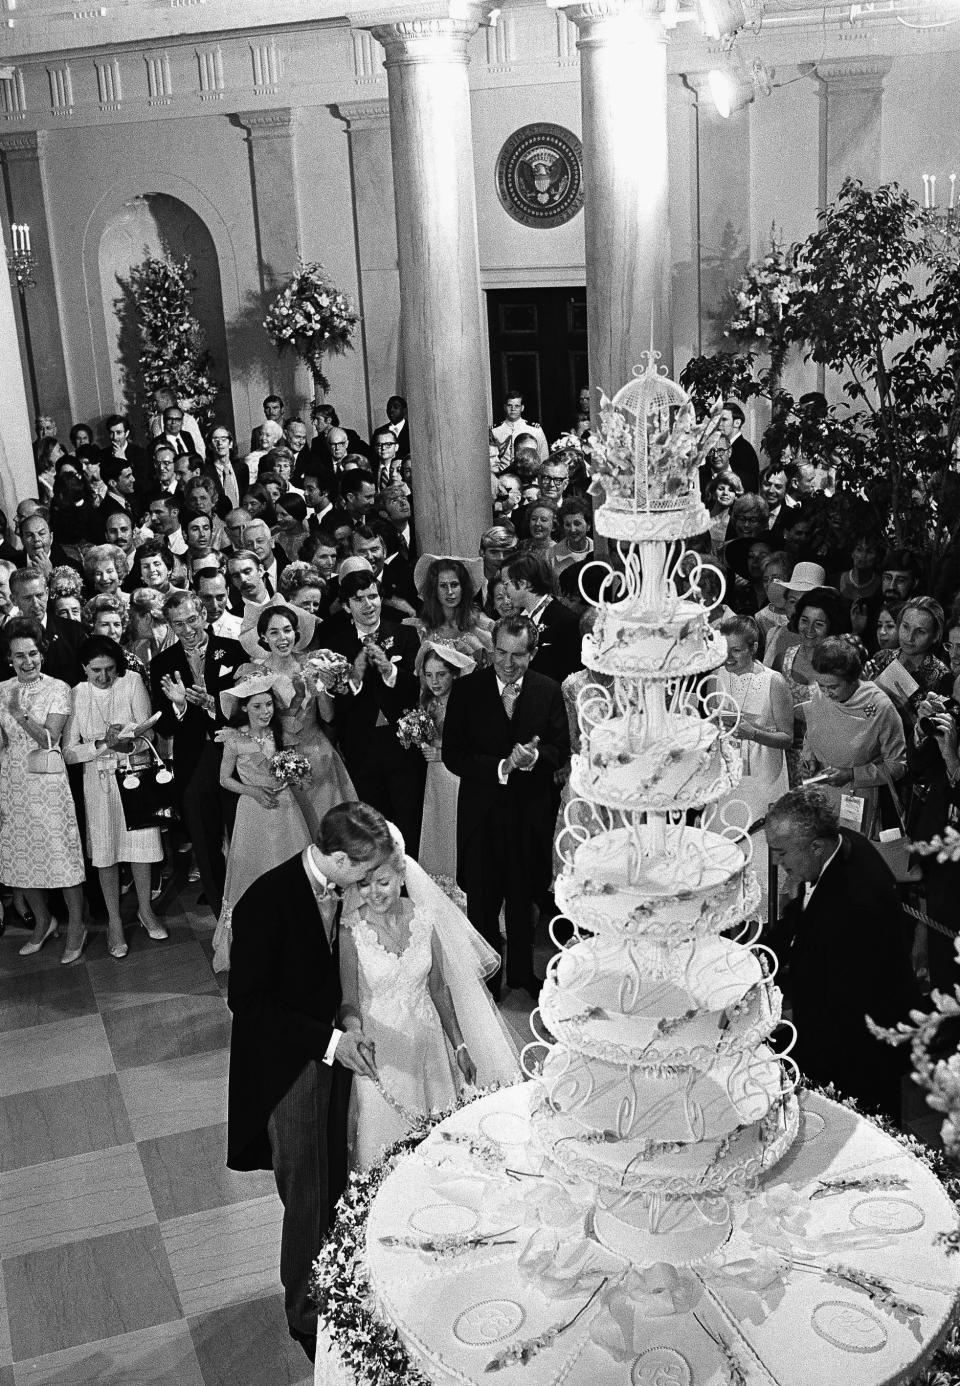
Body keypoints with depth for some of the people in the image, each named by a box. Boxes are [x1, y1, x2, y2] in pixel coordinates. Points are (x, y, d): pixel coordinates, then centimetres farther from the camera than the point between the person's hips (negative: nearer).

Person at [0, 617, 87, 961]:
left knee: (61, 853, -3)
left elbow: (50, 740, -12)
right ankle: (43, 921, 29)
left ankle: (76, 926, 12)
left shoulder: (57, 689, -5)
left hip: (46, 781, -4)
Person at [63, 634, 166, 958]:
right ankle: (114, 921, 19)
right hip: (98, 780, 0)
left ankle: (145, 910, 28)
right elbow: (68, 753, -8)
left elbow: (147, 733, -10)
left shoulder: (132, 682, -8)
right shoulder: (77, 694, -6)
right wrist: (103, 743, -23)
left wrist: (125, 739, -31)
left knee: (140, 844, 7)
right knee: (105, 852, 6)